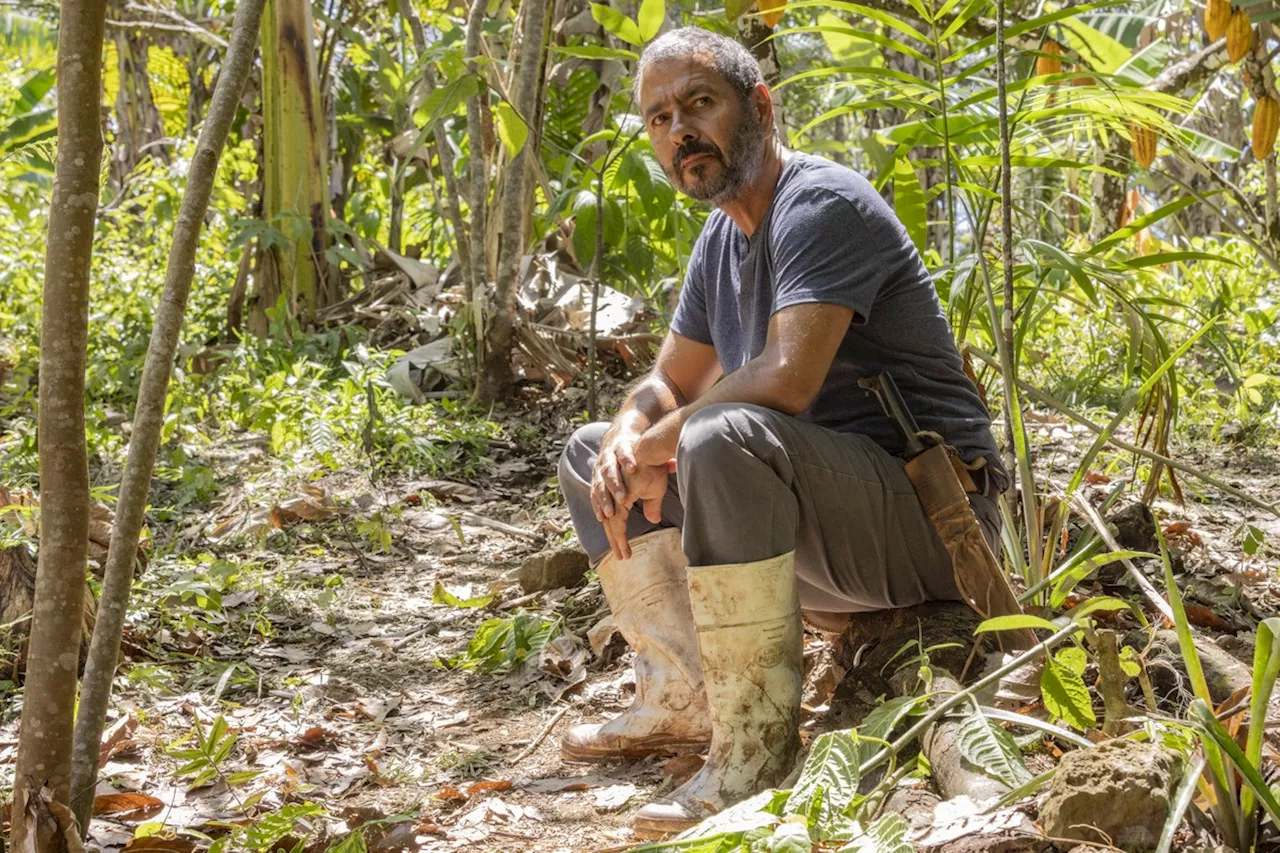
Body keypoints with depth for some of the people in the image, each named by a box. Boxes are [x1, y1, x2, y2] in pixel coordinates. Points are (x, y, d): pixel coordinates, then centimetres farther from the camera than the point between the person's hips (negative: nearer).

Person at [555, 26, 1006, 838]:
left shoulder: (822, 204, -16)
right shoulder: (723, 238, 13)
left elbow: (785, 381, -30)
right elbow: (667, 385, 17)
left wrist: (653, 447, -16)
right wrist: (625, 441, -8)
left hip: (928, 514, -10)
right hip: (828, 530, 10)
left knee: (722, 438, -37)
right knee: (592, 455, 13)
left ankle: (755, 753, -30)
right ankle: (682, 701, 3)